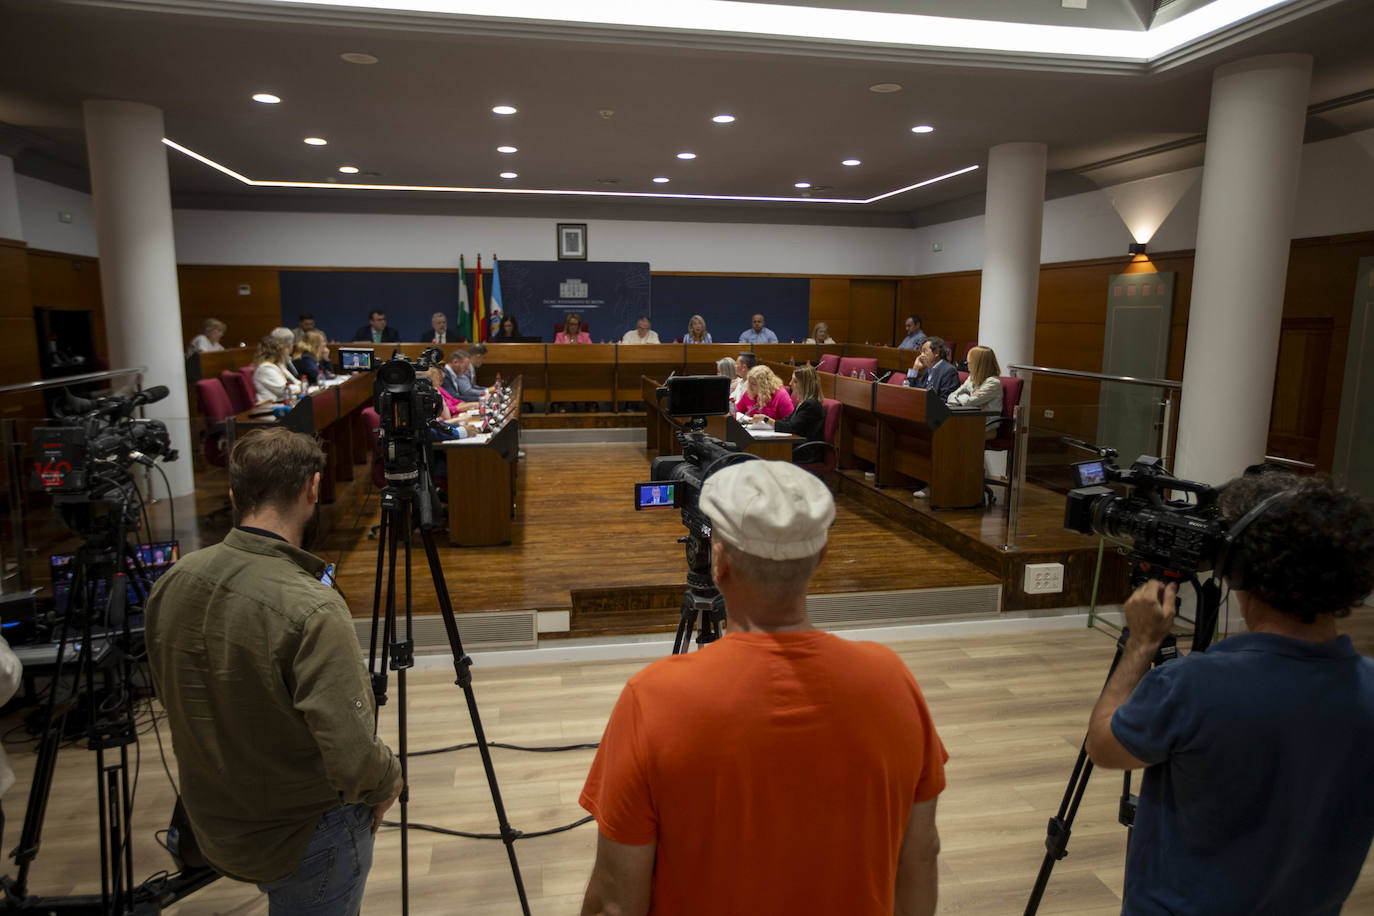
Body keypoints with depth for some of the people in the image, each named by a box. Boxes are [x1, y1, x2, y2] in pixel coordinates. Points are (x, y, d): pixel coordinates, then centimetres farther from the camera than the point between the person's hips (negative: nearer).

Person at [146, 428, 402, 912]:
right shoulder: (312, 610, -33)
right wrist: (390, 782, -12)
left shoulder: (172, 583, -10)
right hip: (305, 843, -6)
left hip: (212, 828, 7)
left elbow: (171, 698, 6)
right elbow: (353, 761, -32)